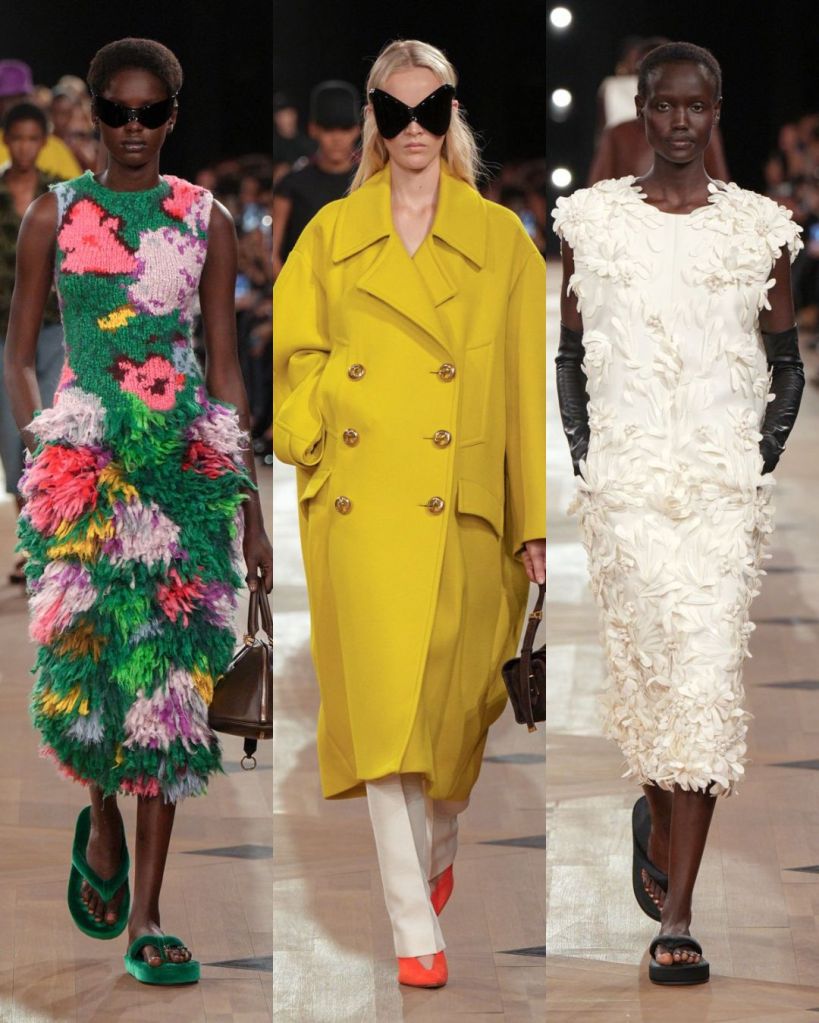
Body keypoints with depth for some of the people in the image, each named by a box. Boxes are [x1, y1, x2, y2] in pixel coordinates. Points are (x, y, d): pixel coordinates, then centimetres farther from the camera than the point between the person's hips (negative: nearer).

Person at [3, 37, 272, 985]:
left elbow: (225, 367, 11)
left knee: (171, 680, -3)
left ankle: (146, 920, 2)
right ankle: (102, 822, 21)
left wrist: (248, 496, 7)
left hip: (188, 467, 1)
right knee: (78, 665, -13)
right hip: (80, 467, -1)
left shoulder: (205, 222, 9)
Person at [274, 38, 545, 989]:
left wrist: (536, 519, 0)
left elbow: (529, 383, 4)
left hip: (460, 508, 0)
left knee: (452, 699, 7)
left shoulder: (501, 239, 6)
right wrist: (312, 438, -2)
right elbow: (290, 352, 14)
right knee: (381, 704, -7)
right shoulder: (332, 234, 9)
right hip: (359, 501, 0)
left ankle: (439, 847, 38)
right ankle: (415, 927, -6)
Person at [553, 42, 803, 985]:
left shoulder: (759, 227, 5)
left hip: (725, 481, 0)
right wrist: (584, 457, 4)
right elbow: (571, 352, 13)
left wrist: (762, 458, 2)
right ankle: (662, 827, 29)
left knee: (705, 677, -7)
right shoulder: (592, 218, 7)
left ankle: (675, 918, -6)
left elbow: (785, 361, 12)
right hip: (626, 476, 1)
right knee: (645, 660, -2)